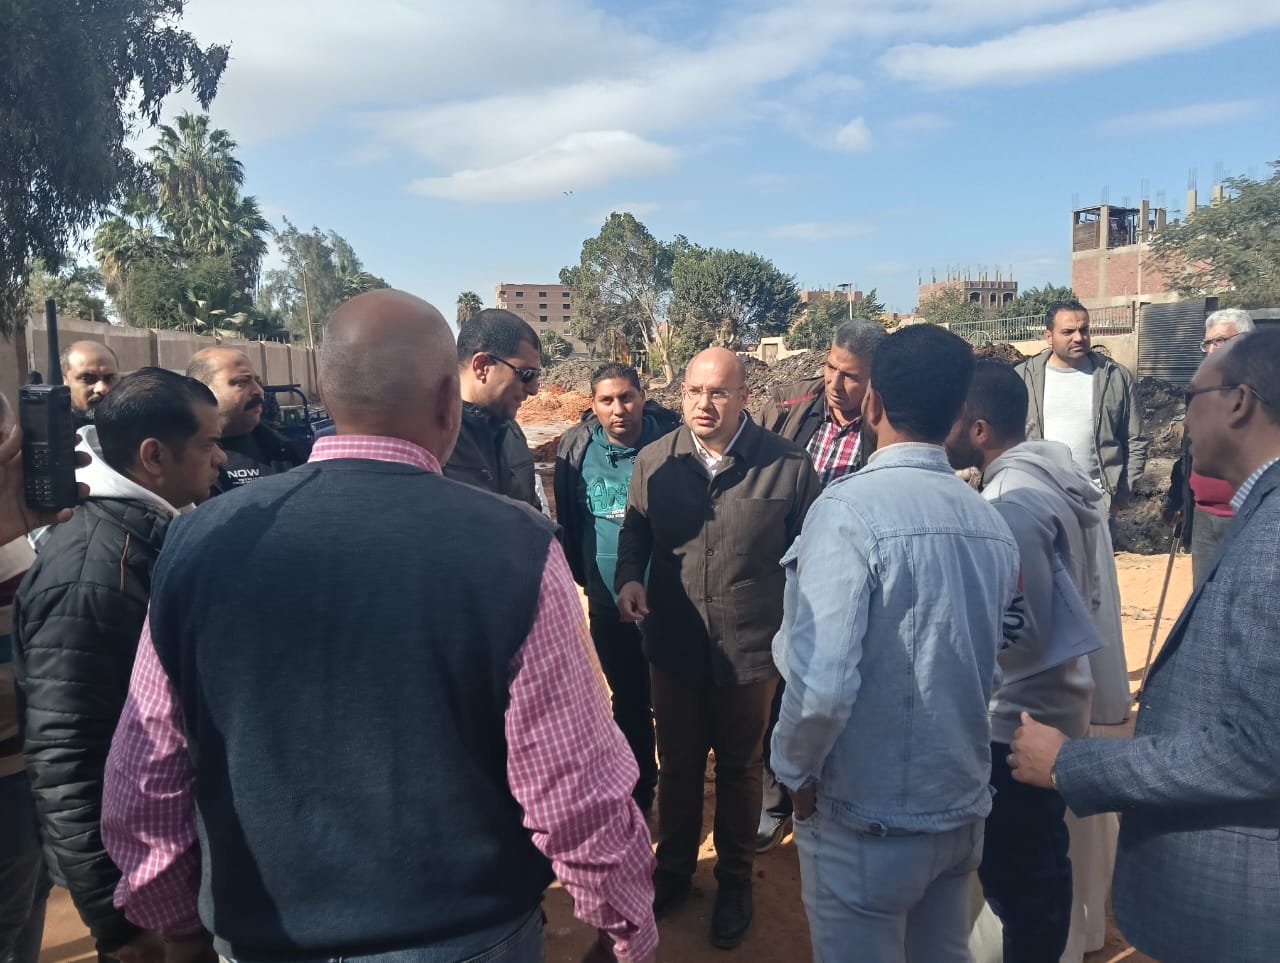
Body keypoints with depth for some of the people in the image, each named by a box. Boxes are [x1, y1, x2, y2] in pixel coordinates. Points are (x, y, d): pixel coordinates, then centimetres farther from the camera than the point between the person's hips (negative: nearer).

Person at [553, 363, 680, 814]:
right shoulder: (576, 448, -3)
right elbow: (568, 520, 9)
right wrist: (582, 574, 12)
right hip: (608, 604, 2)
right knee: (629, 701, 17)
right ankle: (639, 791, 36)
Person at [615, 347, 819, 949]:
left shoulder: (787, 466, -12)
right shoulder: (654, 461, -3)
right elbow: (634, 530, 9)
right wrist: (629, 577, -10)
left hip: (750, 651, -2)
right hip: (673, 649, 2)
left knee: (740, 770, 18)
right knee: (677, 764, 21)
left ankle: (735, 882, 42)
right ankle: (674, 870, 45)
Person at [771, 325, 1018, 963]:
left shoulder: (850, 508, -22)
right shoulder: (993, 525, -1)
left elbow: (822, 685, -28)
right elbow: (979, 663, 10)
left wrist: (795, 769, -11)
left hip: (865, 821, -6)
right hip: (962, 809, 6)